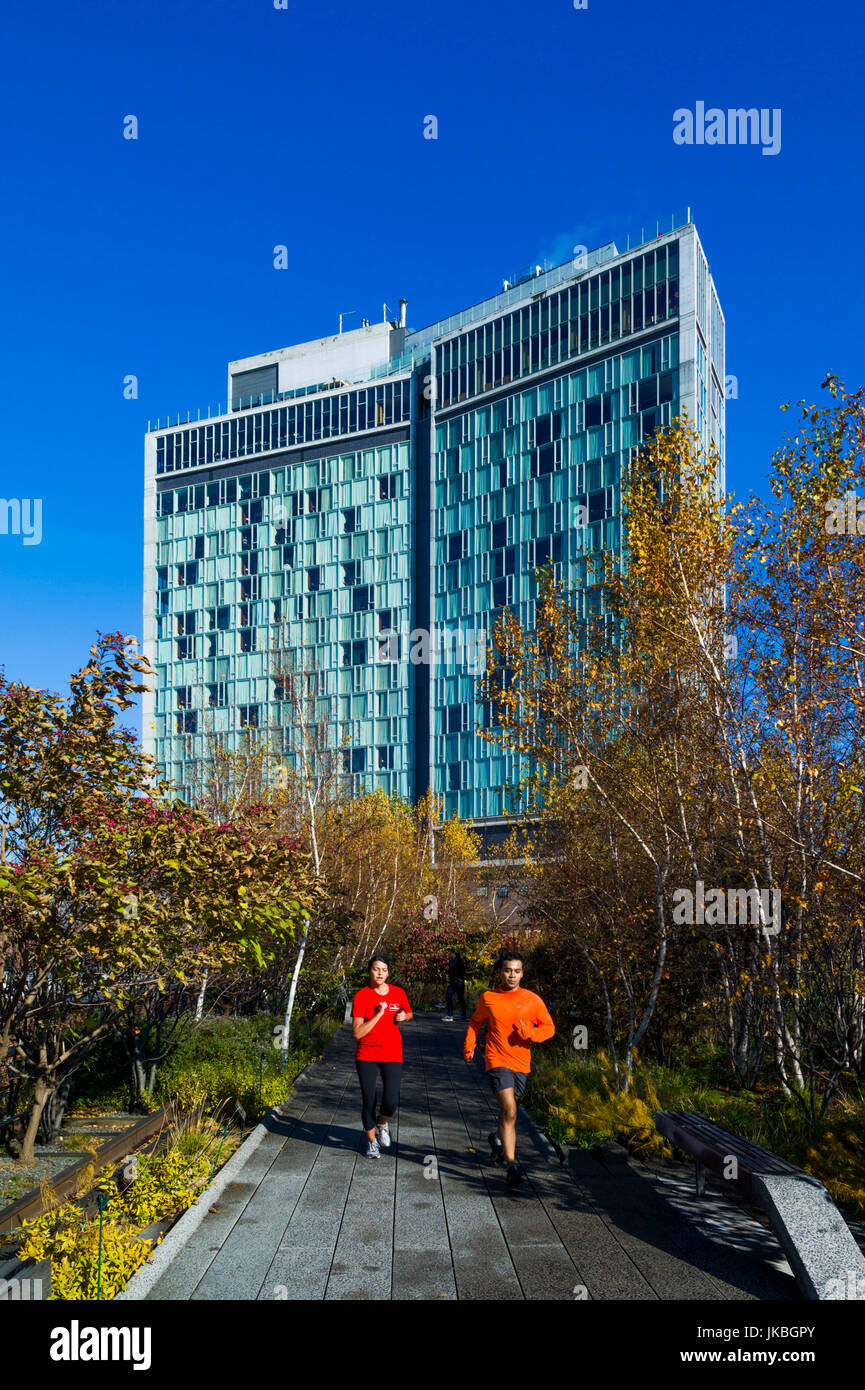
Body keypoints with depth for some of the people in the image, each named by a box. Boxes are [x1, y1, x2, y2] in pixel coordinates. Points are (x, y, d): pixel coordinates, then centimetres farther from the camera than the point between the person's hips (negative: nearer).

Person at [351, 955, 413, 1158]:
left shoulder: (398, 993, 2)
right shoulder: (361, 996, -9)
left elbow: (409, 1014, 21)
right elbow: (357, 1032, -14)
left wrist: (404, 1016, -2)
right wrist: (378, 1014, -21)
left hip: (392, 1055, 2)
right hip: (366, 1056, -1)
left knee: (391, 1102, -9)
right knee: (368, 1101, 3)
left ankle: (382, 1124, 26)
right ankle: (371, 1140, 26)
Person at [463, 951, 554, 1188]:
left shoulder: (533, 1000, -1)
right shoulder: (488, 998, 0)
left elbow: (549, 1027, 4)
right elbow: (476, 1021, 17)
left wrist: (531, 1033, -15)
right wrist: (469, 1044, 4)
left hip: (522, 1063, 3)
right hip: (497, 1061, -3)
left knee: (508, 1109, 20)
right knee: (509, 1110, -17)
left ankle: (498, 1138, 51)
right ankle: (512, 1166, -16)